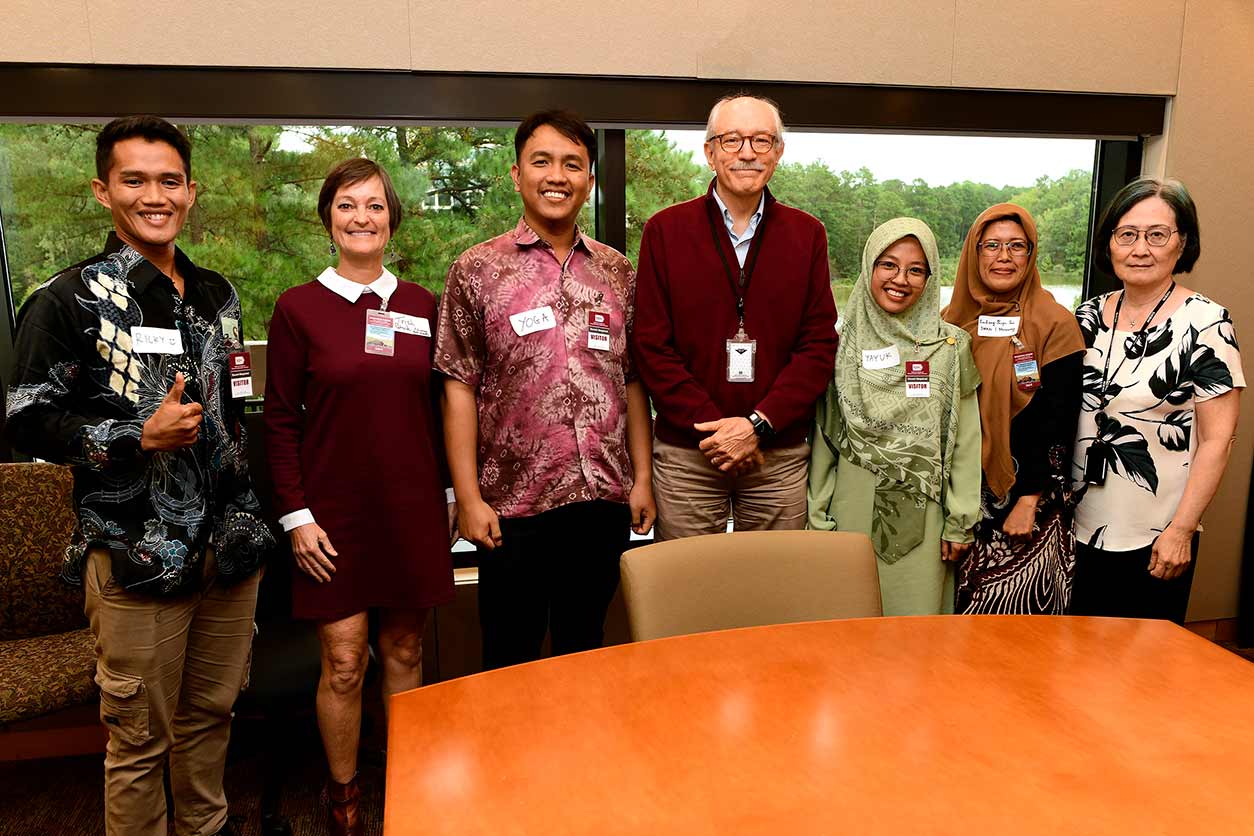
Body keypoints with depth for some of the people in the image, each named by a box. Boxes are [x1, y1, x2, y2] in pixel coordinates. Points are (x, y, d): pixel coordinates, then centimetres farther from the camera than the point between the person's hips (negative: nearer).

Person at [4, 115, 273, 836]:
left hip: (232, 547, 5)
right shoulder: (69, 300, -6)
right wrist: (141, 435, -21)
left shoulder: (217, 293, 11)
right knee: (141, 739, 7)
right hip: (137, 558, -5)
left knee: (212, 714, 18)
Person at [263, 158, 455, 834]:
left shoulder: (419, 305, 5)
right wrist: (296, 515, -6)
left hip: (413, 509, 3)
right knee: (343, 662, 3)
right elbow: (280, 420, -2)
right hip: (336, 512, -2)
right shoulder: (299, 307, -2)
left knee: (405, 649, 11)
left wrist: (449, 493, 9)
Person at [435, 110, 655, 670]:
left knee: (585, 649, 18)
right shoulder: (478, 270, -2)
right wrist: (469, 498, -8)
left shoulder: (617, 271, 8)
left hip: (604, 499, 3)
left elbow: (632, 381, 10)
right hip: (514, 502, -3)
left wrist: (643, 478, 5)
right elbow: (460, 389, -4)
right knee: (510, 658, 11)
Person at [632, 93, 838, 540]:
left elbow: (820, 344, 1)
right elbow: (651, 346, -3)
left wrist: (758, 425, -10)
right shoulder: (665, 230, 1)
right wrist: (713, 426, -11)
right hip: (686, 454, -1)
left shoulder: (807, 234, 6)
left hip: (781, 454, 2)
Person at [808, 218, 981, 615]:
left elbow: (966, 439, 2)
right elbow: (823, 438, 6)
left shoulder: (951, 345, 2)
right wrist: (818, 518, 4)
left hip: (922, 513, 0)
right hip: (854, 509, 1)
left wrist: (960, 521, -1)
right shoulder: (843, 344, 4)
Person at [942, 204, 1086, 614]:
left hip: (1027, 497, -4)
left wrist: (1028, 501, -14)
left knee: (1015, 610, -2)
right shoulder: (953, 321, 7)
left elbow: (1056, 422, -10)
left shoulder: (1055, 325, -6)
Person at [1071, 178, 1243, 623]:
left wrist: (1181, 531, -15)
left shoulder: (1205, 322, -11)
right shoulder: (1089, 315, 3)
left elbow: (1217, 440, -12)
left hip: (1155, 539, -4)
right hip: (1082, 527, 5)